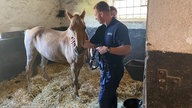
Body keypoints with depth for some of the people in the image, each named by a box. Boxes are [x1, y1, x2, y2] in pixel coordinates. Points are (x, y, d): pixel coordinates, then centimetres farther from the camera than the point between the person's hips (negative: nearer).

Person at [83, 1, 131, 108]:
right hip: (104, 67, 8)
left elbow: (127, 49, -26)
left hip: (114, 68, -8)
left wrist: (108, 49, -28)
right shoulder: (101, 29, 6)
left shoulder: (119, 27, -19)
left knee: (103, 98, 1)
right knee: (110, 94, 23)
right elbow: (90, 44, 11)